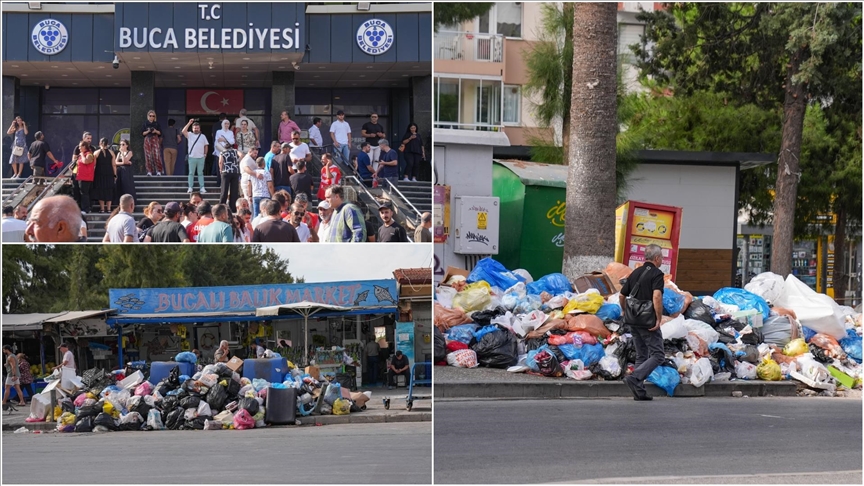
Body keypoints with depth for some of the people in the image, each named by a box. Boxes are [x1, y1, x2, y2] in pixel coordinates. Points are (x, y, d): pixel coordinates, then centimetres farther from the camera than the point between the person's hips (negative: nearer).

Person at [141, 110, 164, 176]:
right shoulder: (145, 124, 9)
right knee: (148, 156, -3)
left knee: (157, 155, -10)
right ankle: (149, 171, 0)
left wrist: (156, 131, -12)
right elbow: (142, 133, 5)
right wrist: (148, 131, -12)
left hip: (155, 139, -1)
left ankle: (159, 171, -6)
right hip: (147, 140, 1)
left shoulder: (157, 124, 8)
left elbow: (160, 133, 6)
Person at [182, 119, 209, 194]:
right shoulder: (190, 135, 3)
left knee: (200, 173, 6)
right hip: (192, 157, -2)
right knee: (191, 173, 1)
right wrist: (189, 123, -16)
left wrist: (205, 153, 5)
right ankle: (190, 188, 2)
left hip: (201, 157, 2)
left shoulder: (203, 136, 11)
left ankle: (202, 188, 5)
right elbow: (183, 131, -15)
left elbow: (206, 145, 14)